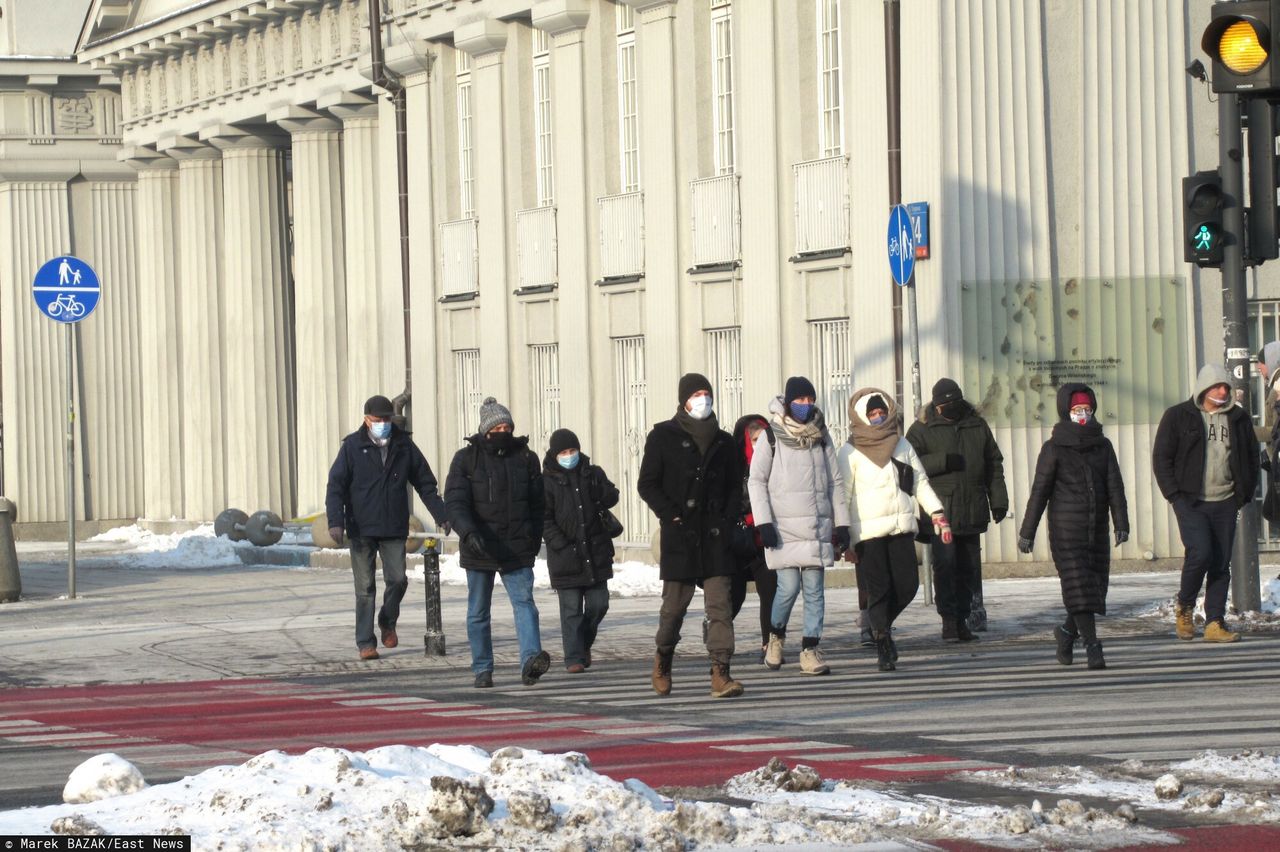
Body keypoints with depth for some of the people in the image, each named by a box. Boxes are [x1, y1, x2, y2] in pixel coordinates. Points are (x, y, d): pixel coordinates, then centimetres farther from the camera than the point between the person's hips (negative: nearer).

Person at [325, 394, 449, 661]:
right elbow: (336, 486, -5)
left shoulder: (404, 445, 6)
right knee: (365, 588, 0)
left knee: (397, 579, -7)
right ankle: (366, 643, 6)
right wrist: (336, 521, -17)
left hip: (394, 528, 2)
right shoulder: (353, 446, -1)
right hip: (362, 529, -2)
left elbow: (425, 484, 13)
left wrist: (441, 516, 6)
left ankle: (388, 623, 21)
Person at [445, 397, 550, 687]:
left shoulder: (526, 458, 6)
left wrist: (535, 539, 7)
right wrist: (468, 532, -26)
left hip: (517, 550, 0)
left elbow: (537, 503, 13)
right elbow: (455, 501, -10)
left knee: (524, 603, -15)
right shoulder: (466, 459, -1)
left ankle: (530, 660, -28)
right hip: (479, 549, 0)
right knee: (478, 612, 7)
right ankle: (482, 670, 16)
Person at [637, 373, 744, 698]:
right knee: (675, 604, 3)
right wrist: (671, 514, -10)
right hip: (678, 535, -2)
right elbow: (647, 484, 1)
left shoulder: (722, 440, 13)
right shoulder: (663, 436, 2)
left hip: (715, 535, 2)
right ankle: (662, 661, 28)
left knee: (720, 603, -8)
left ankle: (721, 674, -13)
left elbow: (735, 485, 19)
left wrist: (729, 518, 3)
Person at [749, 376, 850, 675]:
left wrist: (842, 524, 9)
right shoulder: (771, 437, 1)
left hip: (817, 527, 3)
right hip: (784, 526, -3)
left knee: (814, 589, -1)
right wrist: (764, 522, -9)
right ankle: (776, 634, 18)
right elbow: (756, 481, 0)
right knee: (789, 587, -8)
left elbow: (835, 482, 15)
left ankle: (810, 650, 3)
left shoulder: (821, 437, 12)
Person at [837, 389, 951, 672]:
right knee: (879, 589, -8)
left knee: (907, 585, -1)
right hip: (867, 531, -4)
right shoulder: (850, 453, -2)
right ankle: (883, 646, 1)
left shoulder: (902, 446, 13)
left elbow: (921, 483, 16)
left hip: (901, 529, 4)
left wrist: (937, 515, 5)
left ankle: (882, 627, 24)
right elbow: (842, 495, -3)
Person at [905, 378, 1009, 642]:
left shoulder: (977, 426, 13)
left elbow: (994, 465, 17)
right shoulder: (923, 429, 2)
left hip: (972, 511, 4)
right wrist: (943, 461, -17)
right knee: (945, 564, -12)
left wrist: (998, 500, 10)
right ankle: (949, 620, -9)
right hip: (940, 510, -4)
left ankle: (962, 618, 14)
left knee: (969, 568, 6)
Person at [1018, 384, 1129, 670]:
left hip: (1097, 530, 5)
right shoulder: (1054, 449, -1)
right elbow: (1039, 491, 0)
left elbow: (1115, 487, 5)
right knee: (1079, 588, -13)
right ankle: (1092, 646, -16)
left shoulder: (1103, 447, 10)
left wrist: (1121, 523, -7)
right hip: (1066, 531, -5)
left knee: (1095, 589, 8)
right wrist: (1027, 531, -1)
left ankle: (1067, 631, 32)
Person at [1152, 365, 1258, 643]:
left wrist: (1245, 493, 9)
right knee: (1200, 552, -19)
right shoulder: (1178, 416, 1)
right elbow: (1161, 457, 1)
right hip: (1191, 502, -4)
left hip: (1225, 503, 4)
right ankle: (1184, 607, 5)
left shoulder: (1239, 419, 10)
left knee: (1221, 563, 1)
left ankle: (1215, 623, 5)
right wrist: (1174, 494, -7)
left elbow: (1252, 457, 19)